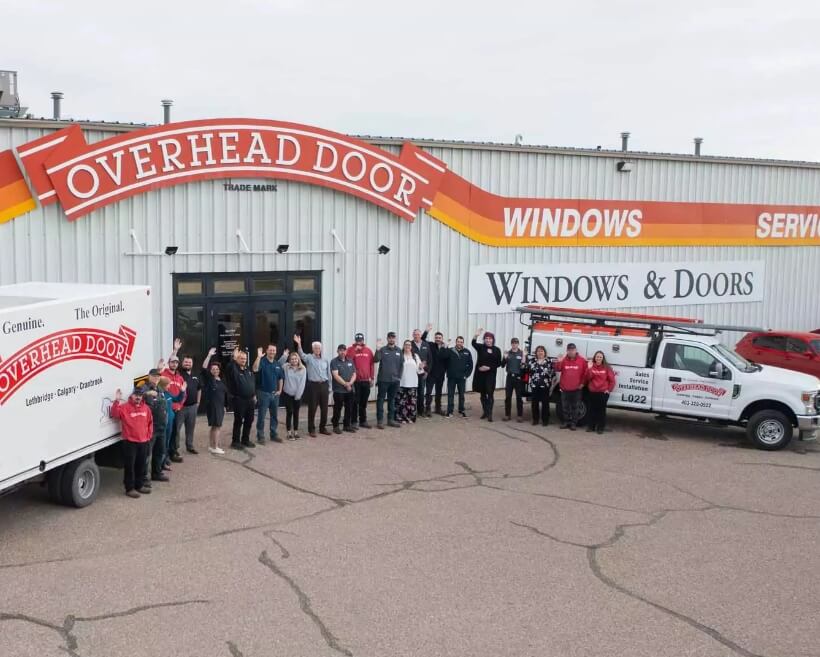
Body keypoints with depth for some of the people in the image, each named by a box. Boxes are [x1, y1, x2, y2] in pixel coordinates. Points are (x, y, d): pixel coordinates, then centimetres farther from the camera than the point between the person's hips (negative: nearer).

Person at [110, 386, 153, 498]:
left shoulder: (146, 408, 9)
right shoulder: (125, 407, -6)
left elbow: (150, 422, 17)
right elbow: (114, 414, -21)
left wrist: (149, 436, 11)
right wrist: (117, 401, -30)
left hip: (143, 442, 5)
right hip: (130, 442, -5)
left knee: (141, 465, 14)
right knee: (130, 466, -1)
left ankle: (139, 486, 27)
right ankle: (130, 488, 7)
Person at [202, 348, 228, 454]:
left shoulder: (221, 381, 13)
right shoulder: (208, 378, -5)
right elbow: (204, 368, -21)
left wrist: (224, 406, 18)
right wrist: (209, 356, -28)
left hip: (220, 406, 7)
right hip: (212, 405, -7)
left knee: (215, 426, 13)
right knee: (217, 426, -9)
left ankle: (211, 446, 21)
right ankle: (215, 447, -4)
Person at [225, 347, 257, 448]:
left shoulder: (248, 369, 13)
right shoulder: (234, 369, -8)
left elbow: (253, 382, 20)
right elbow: (229, 368, -33)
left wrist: (254, 395, 17)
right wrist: (233, 358, -40)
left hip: (250, 399, 7)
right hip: (239, 399, -7)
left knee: (249, 420, 11)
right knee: (238, 421, -1)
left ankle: (245, 440, 23)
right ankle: (235, 441, 8)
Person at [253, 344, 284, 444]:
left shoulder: (277, 364, 9)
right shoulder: (262, 361, -9)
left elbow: (281, 378, 18)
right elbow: (255, 369, -30)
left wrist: (280, 390, 9)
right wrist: (259, 357, -34)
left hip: (274, 393, 6)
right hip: (263, 393, -6)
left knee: (275, 415, 13)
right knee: (261, 416, -1)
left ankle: (274, 435, 24)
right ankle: (260, 436, 6)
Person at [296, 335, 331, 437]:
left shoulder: (325, 360, 10)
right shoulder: (309, 358, 0)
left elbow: (328, 374, 14)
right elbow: (301, 355, -22)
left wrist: (329, 387, 12)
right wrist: (299, 344, -40)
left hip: (324, 385, 4)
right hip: (313, 385, -4)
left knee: (324, 408, 9)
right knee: (312, 408, 0)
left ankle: (323, 428, 22)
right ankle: (311, 429, 9)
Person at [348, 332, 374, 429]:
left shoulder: (368, 350, 9)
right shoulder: (351, 349, -1)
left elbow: (371, 364, 12)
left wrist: (371, 378, 8)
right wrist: (355, 349, -17)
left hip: (366, 381, 4)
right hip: (355, 381, -4)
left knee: (364, 402, 10)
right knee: (355, 402, -2)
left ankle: (363, 421, 18)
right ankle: (354, 421, 4)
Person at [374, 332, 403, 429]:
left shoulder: (399, 350, 8)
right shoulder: (382, 349, -3)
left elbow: (401, 364, 11)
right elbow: (376, 360, -16)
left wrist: (399, 376, 5)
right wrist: (377, 350, -28)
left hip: (395, 380, 4)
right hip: (383, 380, -4)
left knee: (392, 400, 12)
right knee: (381, 399, -1)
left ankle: (391, 419, 20)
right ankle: (380, 420, 3)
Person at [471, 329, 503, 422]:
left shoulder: (497, 350, 4)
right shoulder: (481, 347, 2)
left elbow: (499, 363, 3)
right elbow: (473, 343, -20)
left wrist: (489, 367, -11)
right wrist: (476, 335, -39)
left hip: (491, 374, -1)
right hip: (480, 374, 1)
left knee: (490, 393, -8)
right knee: (483, 394, 10)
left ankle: (490, 414, -9)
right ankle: (485, 412, 22)